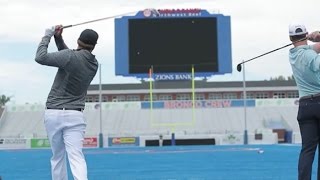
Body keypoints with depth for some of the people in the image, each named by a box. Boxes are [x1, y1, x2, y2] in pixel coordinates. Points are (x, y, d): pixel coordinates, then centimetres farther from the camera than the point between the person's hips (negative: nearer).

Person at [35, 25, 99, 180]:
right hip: (75, 116, 2)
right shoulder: (94, 64, 8)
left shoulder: (71, 56, -12)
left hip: (53, 114, -2)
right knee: (76, 157, -9)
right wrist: (59, 38, 12)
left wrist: (47, 36, -2)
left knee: (57, 156, 12)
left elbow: (40, 57, -15)